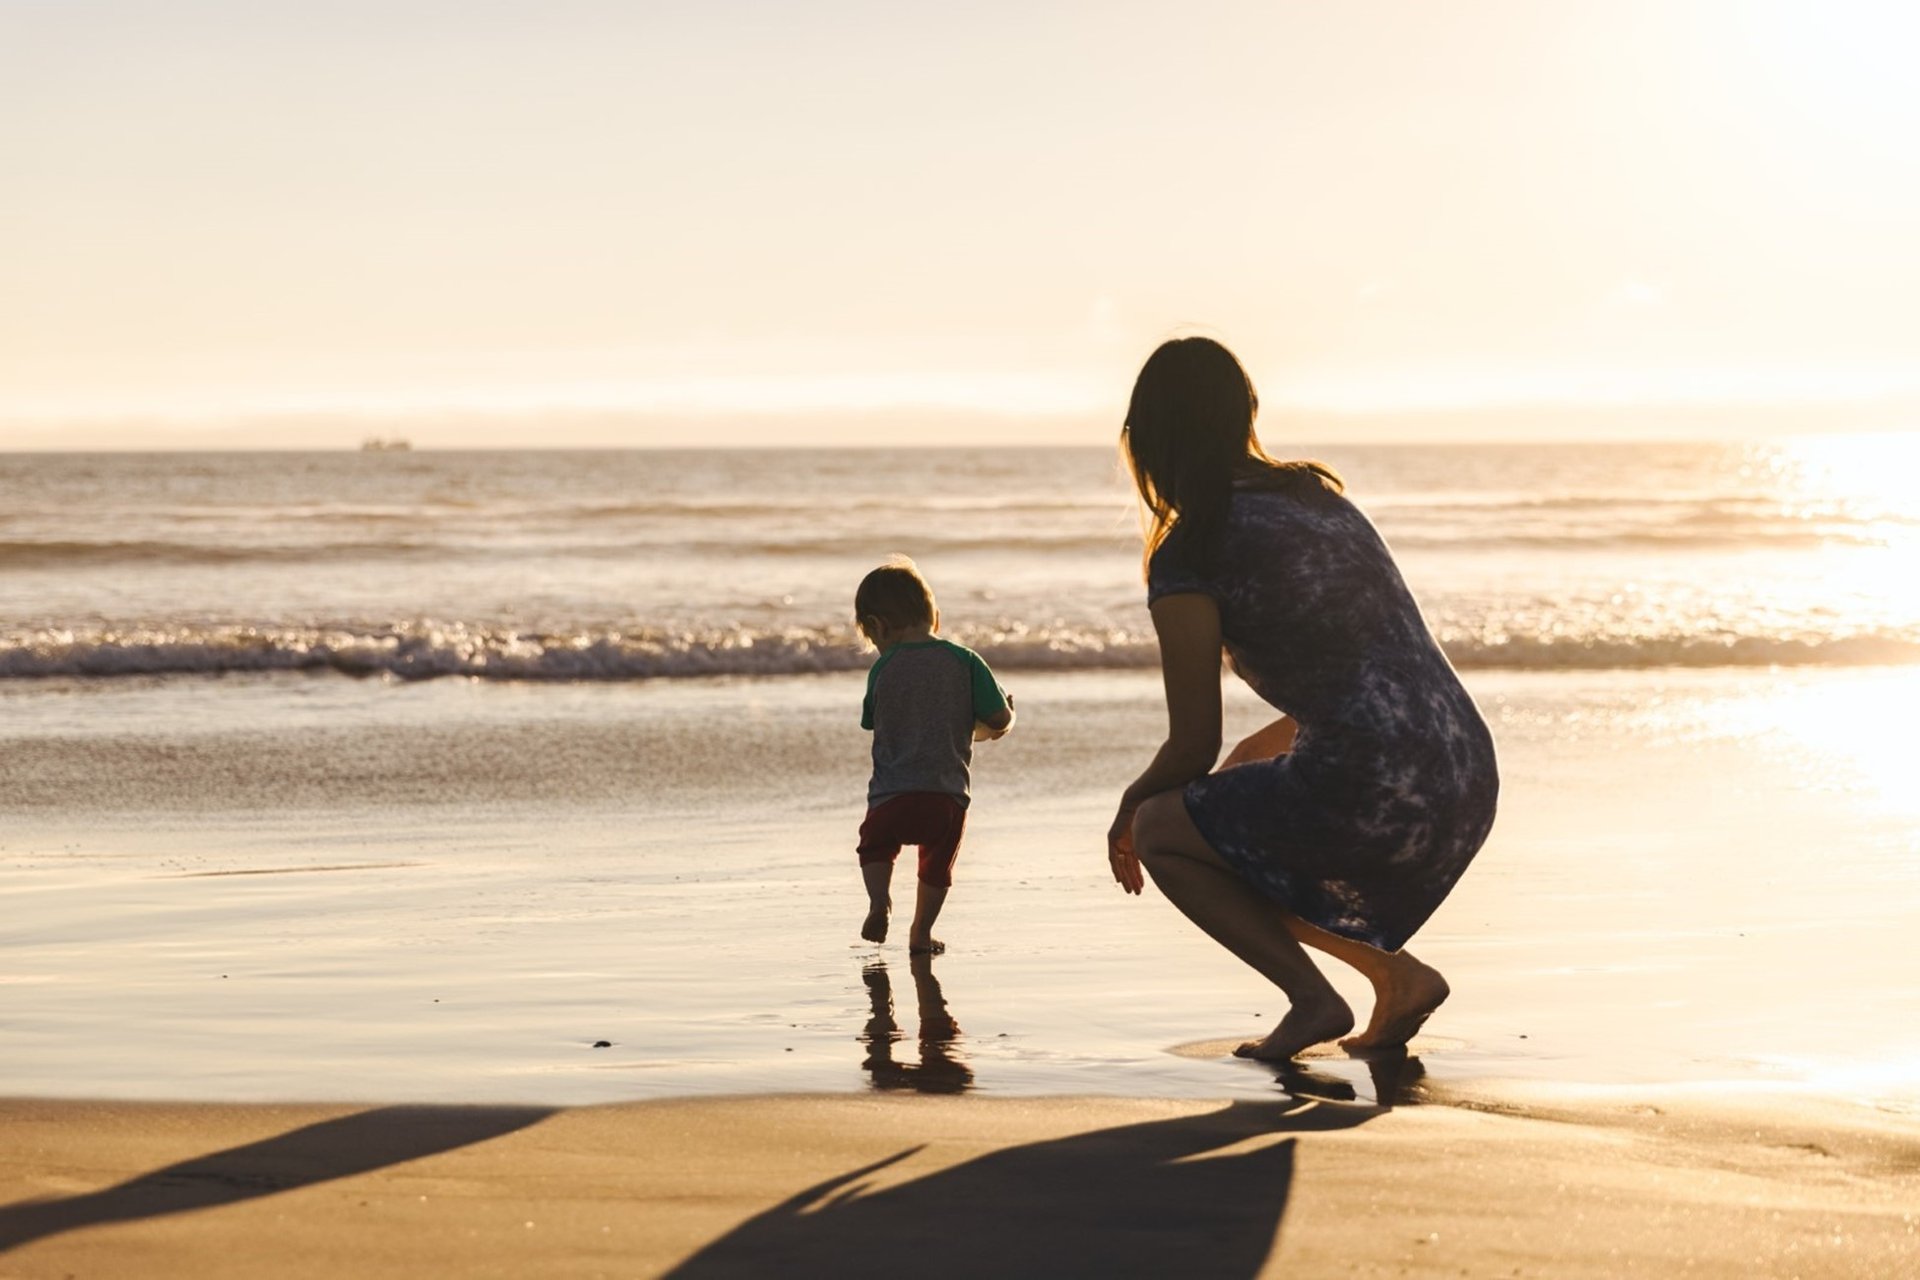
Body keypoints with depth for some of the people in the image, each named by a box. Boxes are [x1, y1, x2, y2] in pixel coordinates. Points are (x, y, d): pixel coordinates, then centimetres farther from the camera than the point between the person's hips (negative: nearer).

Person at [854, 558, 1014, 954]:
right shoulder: (964, 661, -3)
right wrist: (985, 730, 20)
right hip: (947, 795, 0)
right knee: (937, 864, 22)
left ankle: (879, 899, -1)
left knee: (875, 846, 23)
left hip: (891, 794, 0)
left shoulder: (881, 670, 0)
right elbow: (1000, 721, -3)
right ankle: (921, 932, 22)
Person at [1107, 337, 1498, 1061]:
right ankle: (1398, 974, 16)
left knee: (1159, 829, 13)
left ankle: (1313, 998, 1)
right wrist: (1253, 757, 35)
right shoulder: (1318, 494, 18)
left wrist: (1131, 805, 19)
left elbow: (1193, 748, -2)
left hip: (1370, 801, -7)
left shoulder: (1186, 554, -5)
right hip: (1469, 786, 8)